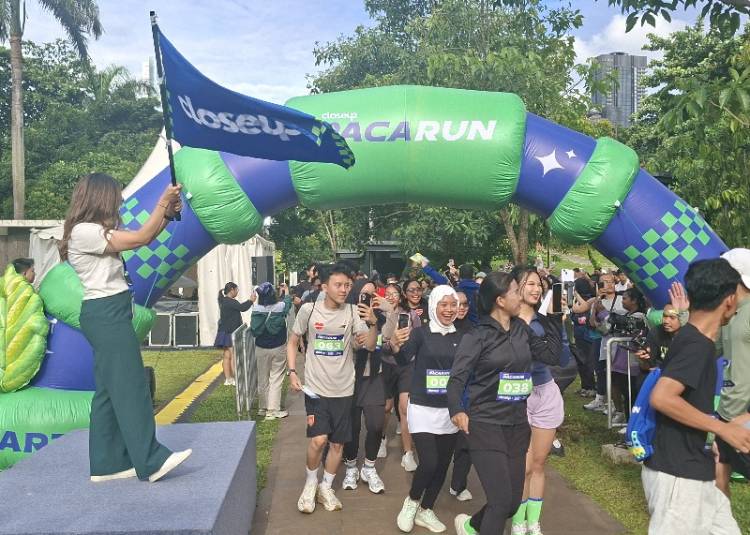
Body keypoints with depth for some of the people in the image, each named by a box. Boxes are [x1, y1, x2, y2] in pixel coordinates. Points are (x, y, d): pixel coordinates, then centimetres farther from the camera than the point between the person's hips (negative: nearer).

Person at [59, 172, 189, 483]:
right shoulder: (84, 231, -14)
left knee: (109, 390, 9)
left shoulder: (97, 232, 16)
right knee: (130, 385, -10)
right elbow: (139, 239, -16)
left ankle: (106, 464, 14)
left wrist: (167, 215, 6)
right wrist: (162, 203, -10)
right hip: (106, 314, -10)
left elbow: (142, 239, 18)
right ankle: (151, 461, -7)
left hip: (108, 314, 10)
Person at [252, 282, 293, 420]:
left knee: (262, 379, 14)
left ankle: (262, 408, 25)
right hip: (278, 348, -2)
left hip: (261, 348, 2)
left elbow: (253, 330, -4)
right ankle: (273, 410, 3)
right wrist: (285, 290, 26)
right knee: (276, 379, 4)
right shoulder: (280, 307, -14)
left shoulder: (256, 310, -12)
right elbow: (288, 302, 9)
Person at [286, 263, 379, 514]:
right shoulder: (308, 310, -7)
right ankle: (310, 482, 16)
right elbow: (293, 342, 5)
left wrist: (373, 323, -28)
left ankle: (326, 487, 32)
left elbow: (370, 346, -10)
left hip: (343, 389, 2)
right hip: (315, 387, -2)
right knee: (318, 439, -12)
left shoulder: (353, 312, -6)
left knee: (337, 443, 10)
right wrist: (292, 372, -6)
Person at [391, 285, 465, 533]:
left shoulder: (461, 337, 4)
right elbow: (403, 360, -22)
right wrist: (396, 345, -42)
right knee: (428, 463, -12)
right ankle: (411, 501, 16)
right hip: (422, 408, -4)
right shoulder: (421, 333, -9)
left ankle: (425, 511, 30)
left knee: (442, 464, 10)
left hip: (449, 410, 5)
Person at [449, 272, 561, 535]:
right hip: (486, 424, -6)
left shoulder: (521, 329, 8)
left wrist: (550, 319, 5)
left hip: (517, 424, 6)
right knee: (501, 500, -10)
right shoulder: (478, 335, -9)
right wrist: (457, 409, -30)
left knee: (513, 502, 12)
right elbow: (457, 376, -13)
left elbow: (552, 355, 9)